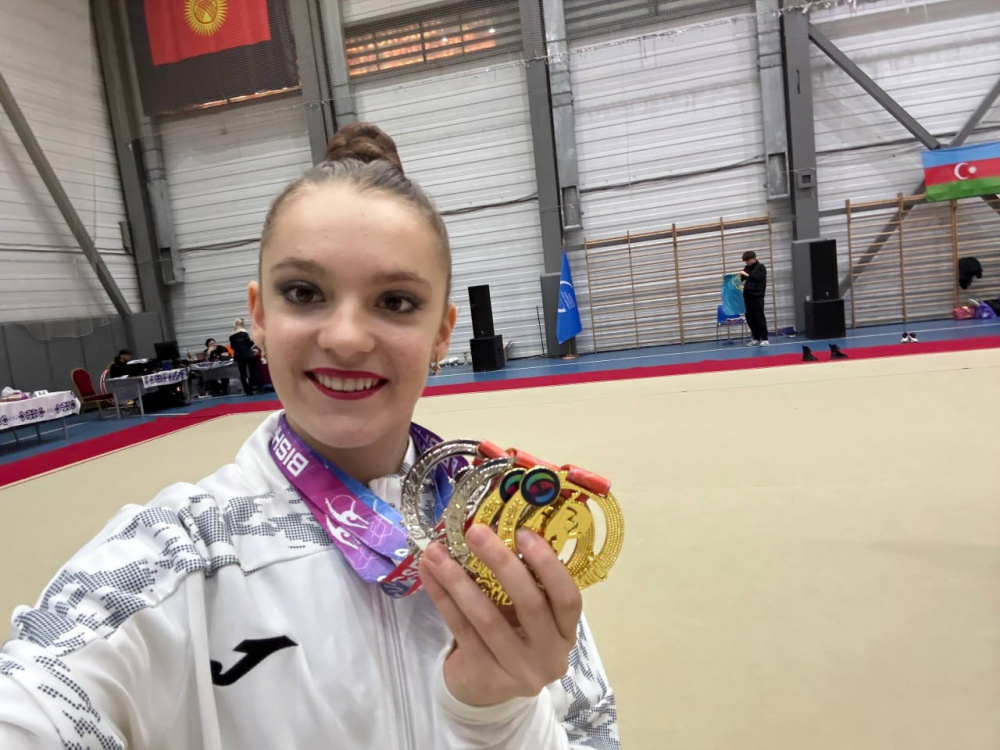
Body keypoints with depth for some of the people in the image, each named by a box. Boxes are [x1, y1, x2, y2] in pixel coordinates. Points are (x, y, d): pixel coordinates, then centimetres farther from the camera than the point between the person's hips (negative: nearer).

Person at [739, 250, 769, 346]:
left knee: (759, 317, -8)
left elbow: (759, 278, -18)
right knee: (750, 318, 6)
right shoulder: (747, 268, 15)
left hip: (757, 296, -6)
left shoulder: (760, 267, -3)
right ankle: (756, 338, 14)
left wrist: (747, 275, -23)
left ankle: (764, 339, -5)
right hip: (747, 296, 6)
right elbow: (741, 279, 18)